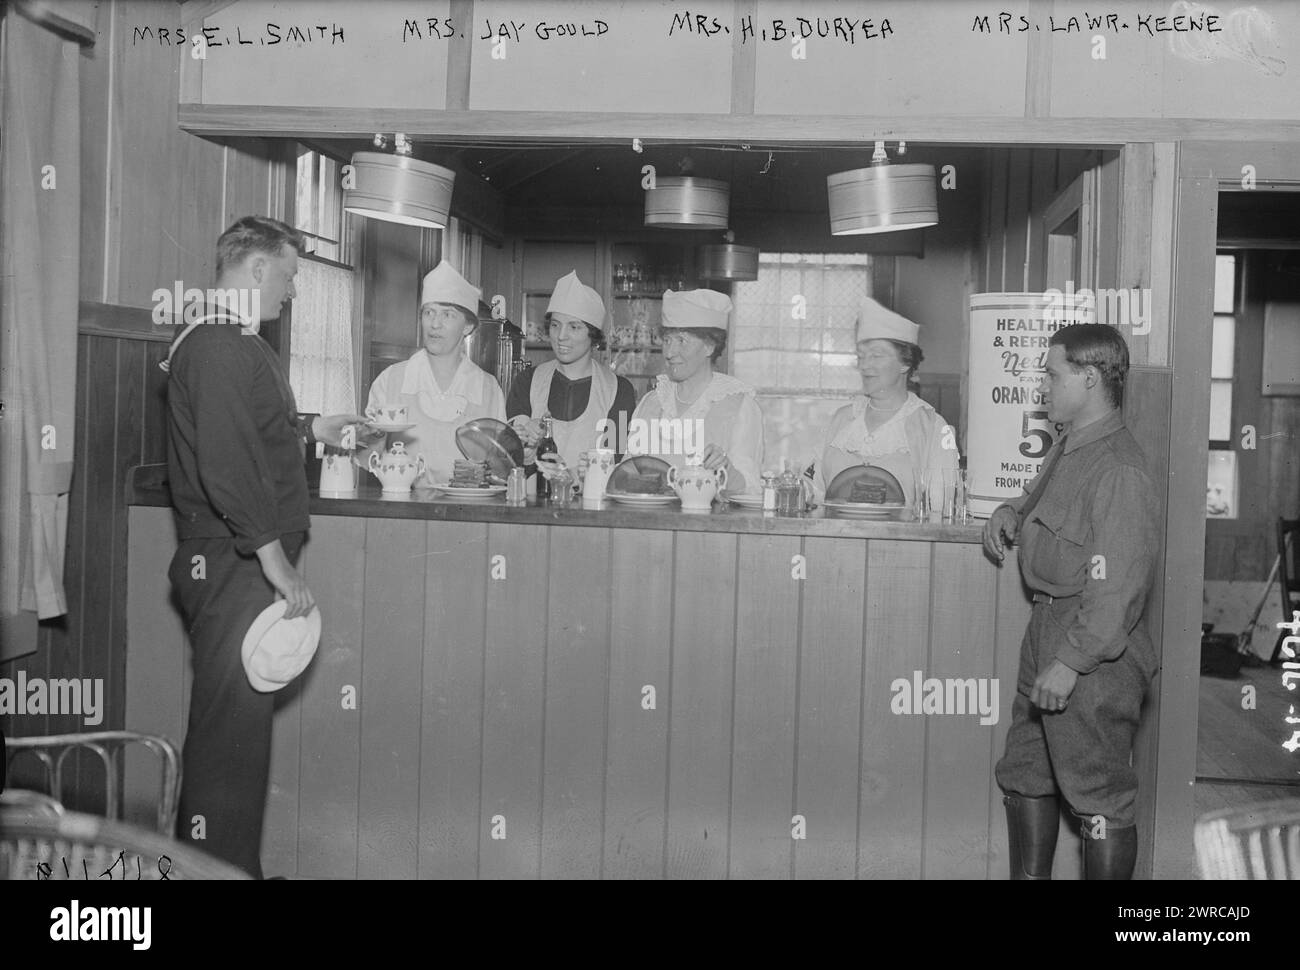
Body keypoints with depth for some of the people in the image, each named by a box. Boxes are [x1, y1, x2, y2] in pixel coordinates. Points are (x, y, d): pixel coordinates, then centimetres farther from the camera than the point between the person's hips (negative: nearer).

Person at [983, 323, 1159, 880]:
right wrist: (1011, 512, 12)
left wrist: (1069, 662, -24)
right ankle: (1029, 877, 33)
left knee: (1100, 802, 2)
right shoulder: (1068, 450, 11)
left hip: (1095, 653, -10)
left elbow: (1116, 587, -24)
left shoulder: (1119, 470, -20)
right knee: (1025, 775, 19)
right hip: (1047, 627, 10)